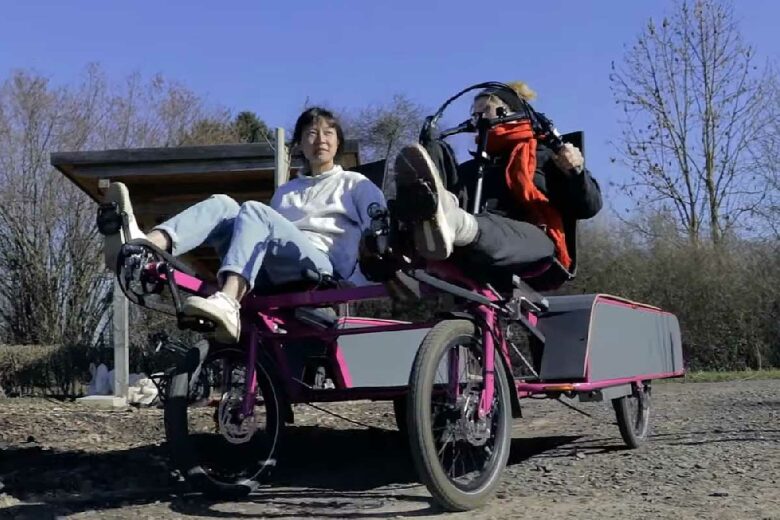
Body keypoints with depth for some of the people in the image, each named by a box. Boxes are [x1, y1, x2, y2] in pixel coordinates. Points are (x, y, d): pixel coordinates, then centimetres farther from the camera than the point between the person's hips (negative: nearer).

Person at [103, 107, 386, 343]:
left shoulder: (355, 184, 22)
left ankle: (227, 303, -55)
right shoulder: (285, 191, 36)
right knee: (222, 205, -15)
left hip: (322, 270, -4)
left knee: (254, 210, -28)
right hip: (277, 274, 4)